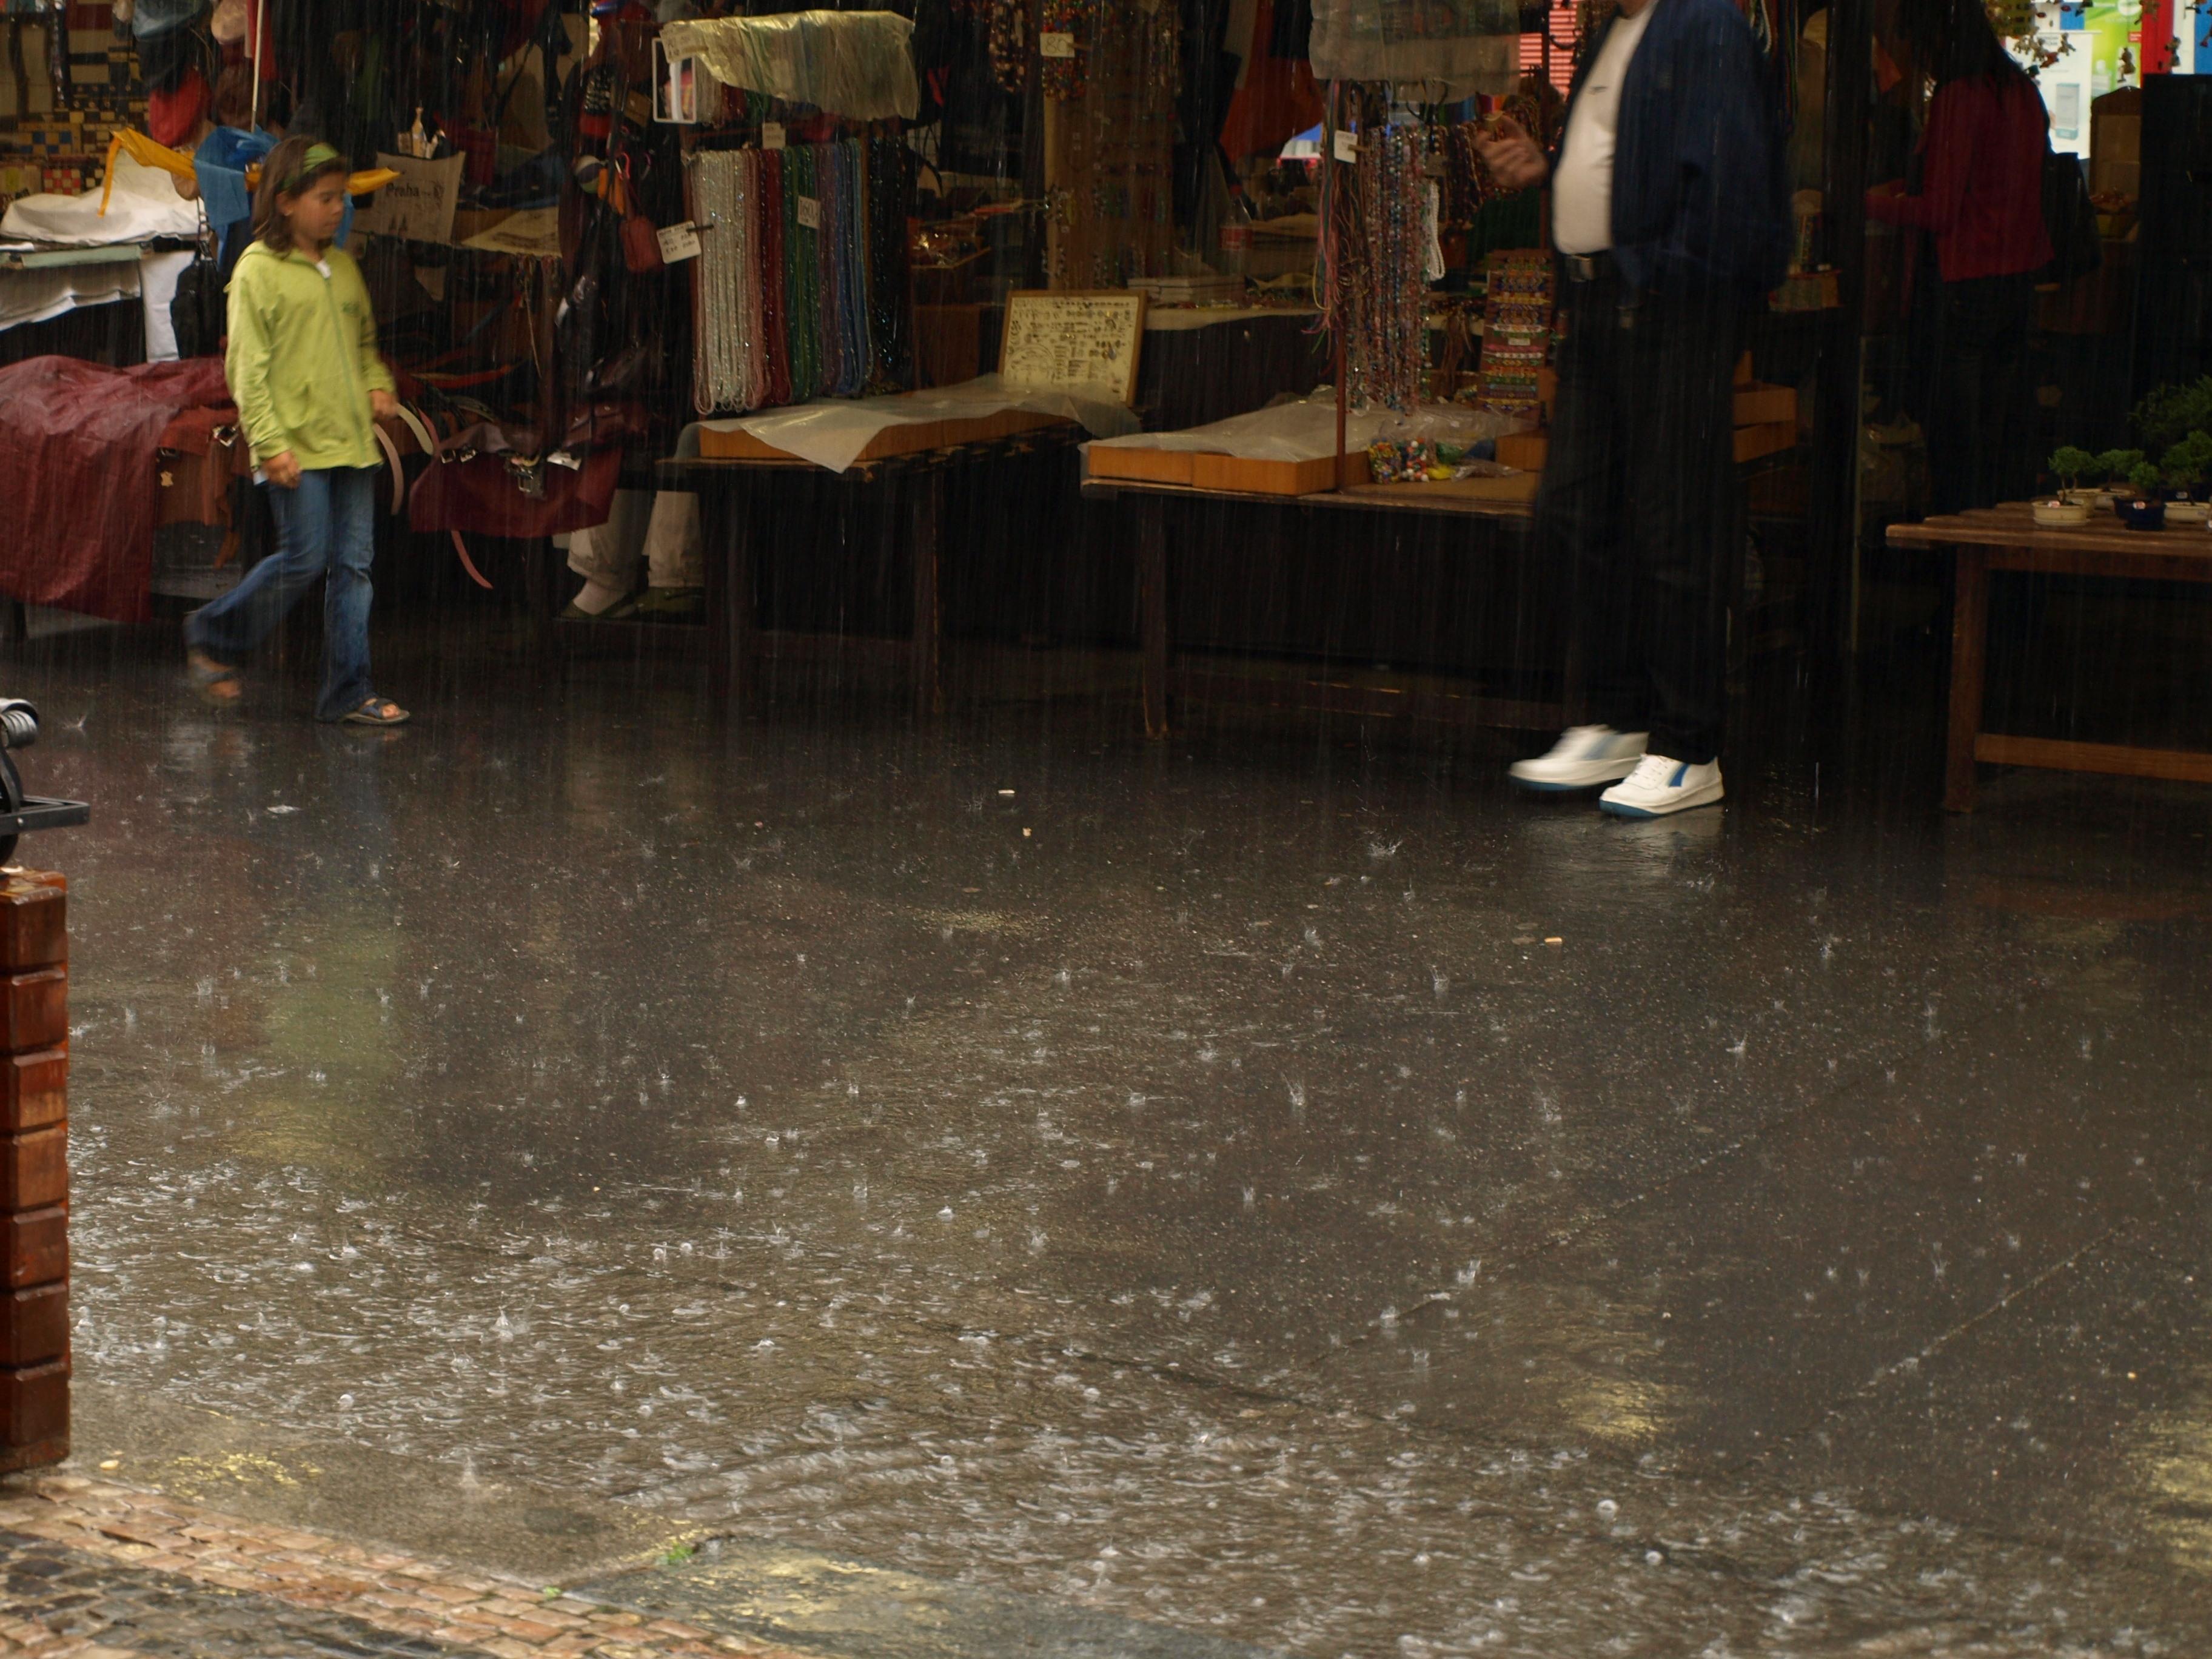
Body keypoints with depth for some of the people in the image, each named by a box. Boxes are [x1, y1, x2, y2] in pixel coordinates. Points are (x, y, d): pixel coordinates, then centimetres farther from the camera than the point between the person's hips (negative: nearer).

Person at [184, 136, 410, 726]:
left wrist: (377, 384, 7)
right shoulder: (258, 269, -5)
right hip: (296, 446, -6)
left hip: (351, 441, 6)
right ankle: (213, 635, 14)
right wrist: (269, 443, -15)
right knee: (304, 560, -8)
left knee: (353, 566, 3)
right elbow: (247, 367, -9)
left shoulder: (343, 268, 15)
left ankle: (347, 693, 8)